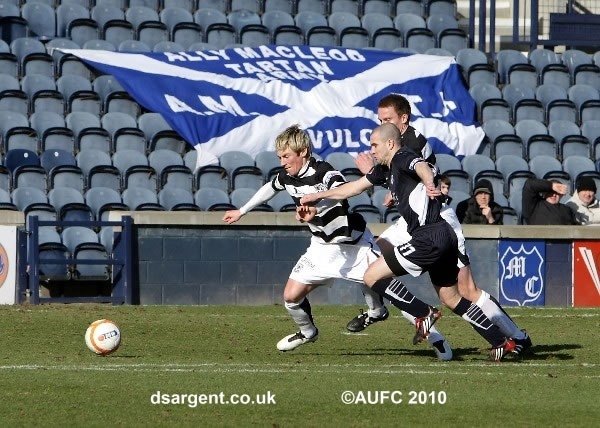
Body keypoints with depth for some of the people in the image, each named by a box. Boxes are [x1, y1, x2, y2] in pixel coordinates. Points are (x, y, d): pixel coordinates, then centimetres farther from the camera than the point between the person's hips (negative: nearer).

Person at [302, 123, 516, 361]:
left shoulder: (402, 158, -9)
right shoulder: (385, 169, 20)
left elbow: (421, 167, -33)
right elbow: (354, 187, 32)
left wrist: (428, 183, -56)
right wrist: (317, 196, 37)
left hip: (429, 237, -10)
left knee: (372, 276, -6)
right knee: (451, 299, 16)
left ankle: (424, 316, -5)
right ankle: (502, 342, 16)